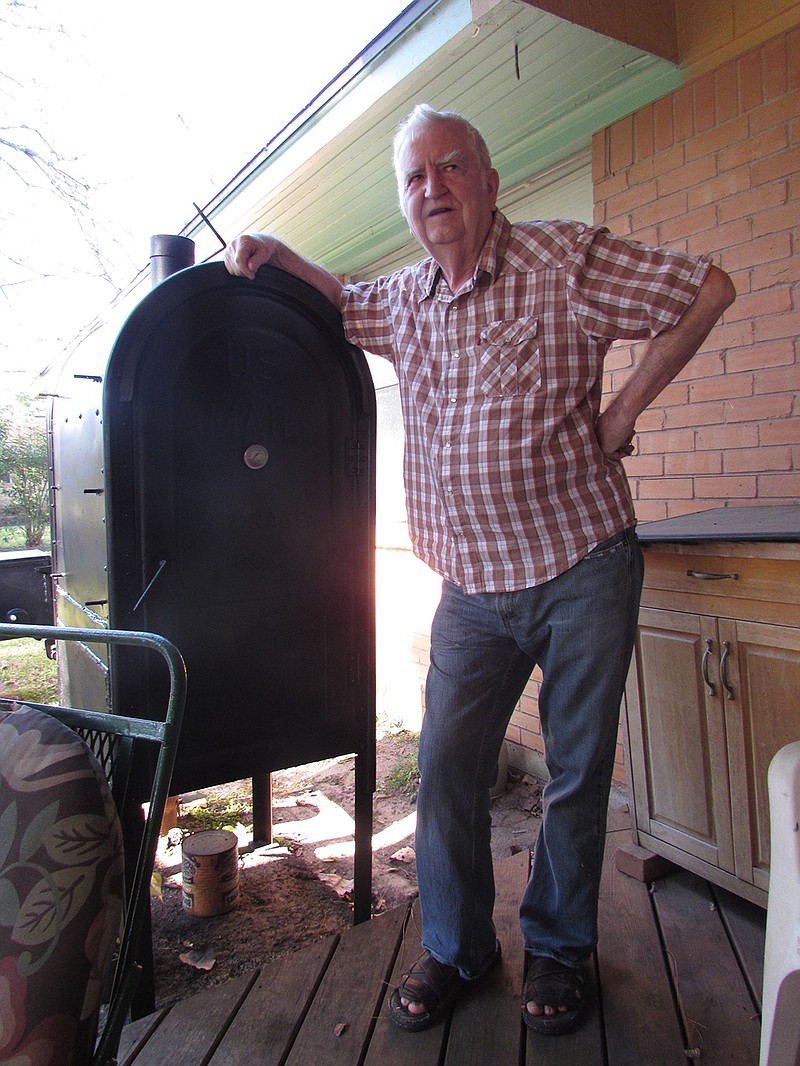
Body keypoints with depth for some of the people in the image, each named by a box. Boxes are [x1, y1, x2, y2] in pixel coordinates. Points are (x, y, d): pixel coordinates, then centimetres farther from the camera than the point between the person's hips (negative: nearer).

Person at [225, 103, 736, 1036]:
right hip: (473, 590, 4)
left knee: (577, 774, 9)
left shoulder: (562, 259, -5)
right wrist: (273, 254, 13)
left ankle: (557, 951, 32)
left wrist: (625, 407, -6)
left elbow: (708, 291, -2)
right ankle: (455, 950, 27)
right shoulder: (401, 300, 11)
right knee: (446, 769, 5)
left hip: (583, 574, -3)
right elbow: (339, 303, 32)